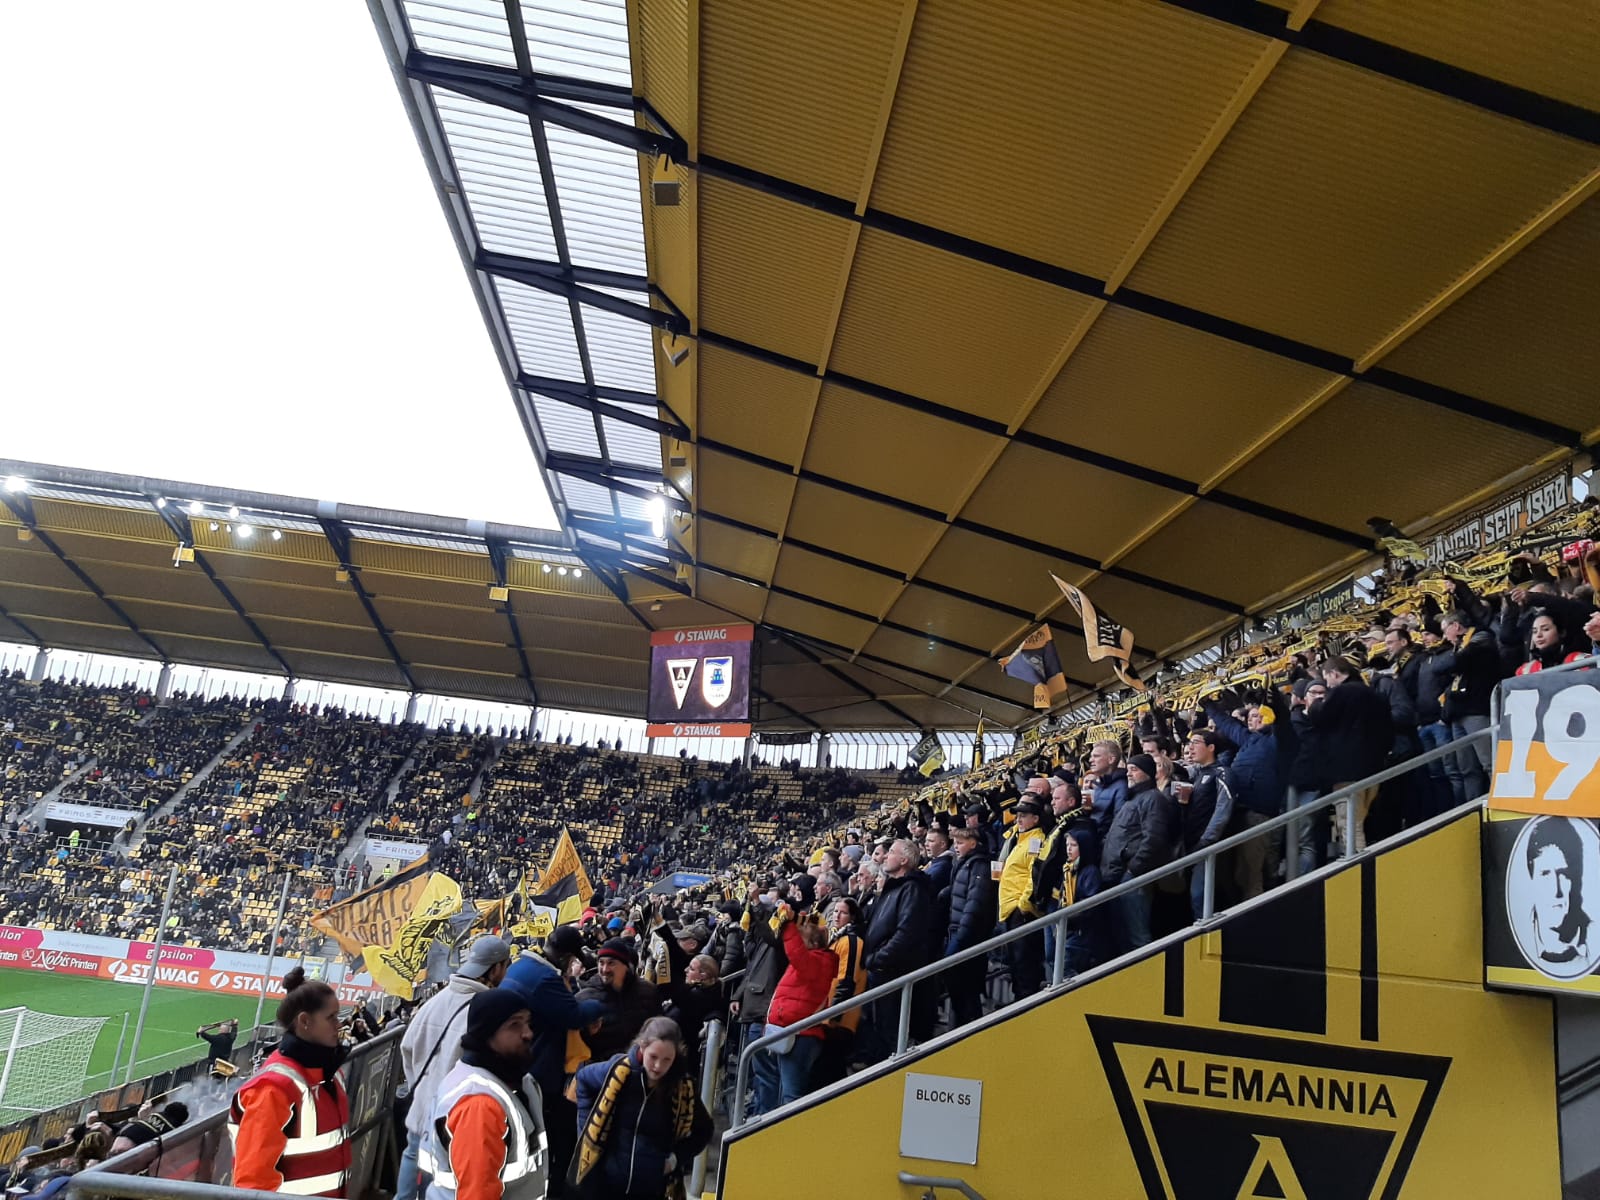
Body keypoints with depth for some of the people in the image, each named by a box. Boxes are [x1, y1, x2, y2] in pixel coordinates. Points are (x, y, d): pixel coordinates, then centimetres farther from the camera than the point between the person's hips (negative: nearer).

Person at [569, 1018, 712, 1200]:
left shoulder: (683, 1088, -12)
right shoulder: (619, 1071, -14)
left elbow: (703, 1130, 6)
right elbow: (584, 1079, 8)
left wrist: (677, 1158, -6)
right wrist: (588, 1128, 3)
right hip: (604, 1181, 0)